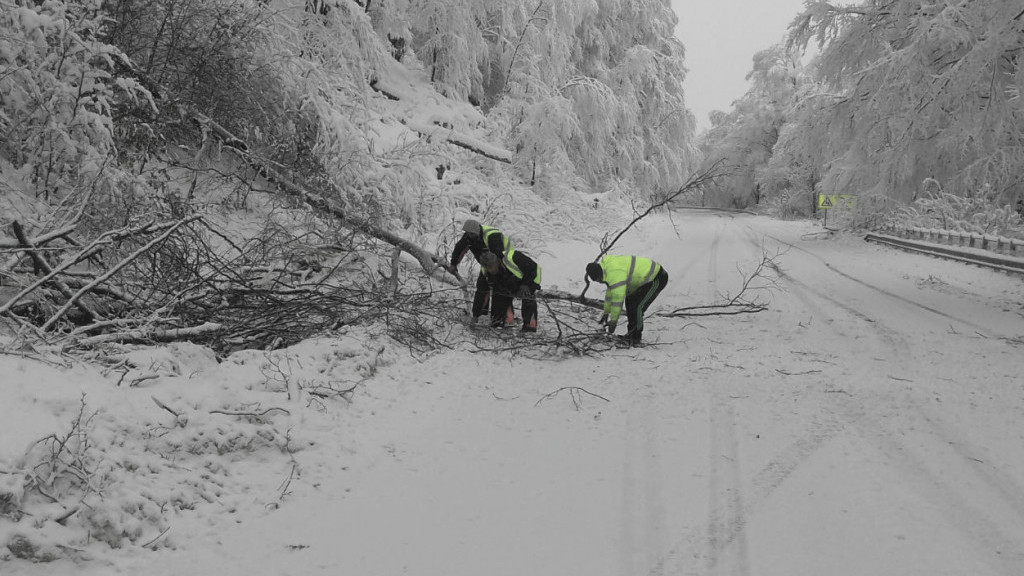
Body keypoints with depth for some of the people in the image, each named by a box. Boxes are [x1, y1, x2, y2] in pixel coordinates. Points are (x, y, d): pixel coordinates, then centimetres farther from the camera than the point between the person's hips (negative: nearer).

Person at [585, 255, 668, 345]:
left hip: (657, 279, -11)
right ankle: (631, 333, 23)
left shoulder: (614, 273, -26)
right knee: (630, 301, 17)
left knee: (637, 307, -14)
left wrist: (613, 320, -18)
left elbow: (618, 297, -26)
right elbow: (610, 292, 20)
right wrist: (606, 312, 26)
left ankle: (636, 338, 1)